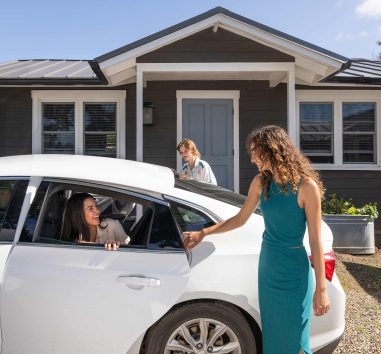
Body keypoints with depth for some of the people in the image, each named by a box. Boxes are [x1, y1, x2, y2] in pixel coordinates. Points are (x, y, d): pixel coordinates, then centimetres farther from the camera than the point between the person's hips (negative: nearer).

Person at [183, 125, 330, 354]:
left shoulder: (306, 186, -16)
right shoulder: (260, 182, 1)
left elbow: (316, 240, -13)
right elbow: (240, 219, 13)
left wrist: (321, 288, -11)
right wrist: (203, 233, 12)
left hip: (294, 272, -5)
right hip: (267, 266, 5)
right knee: (271, 335, 16)